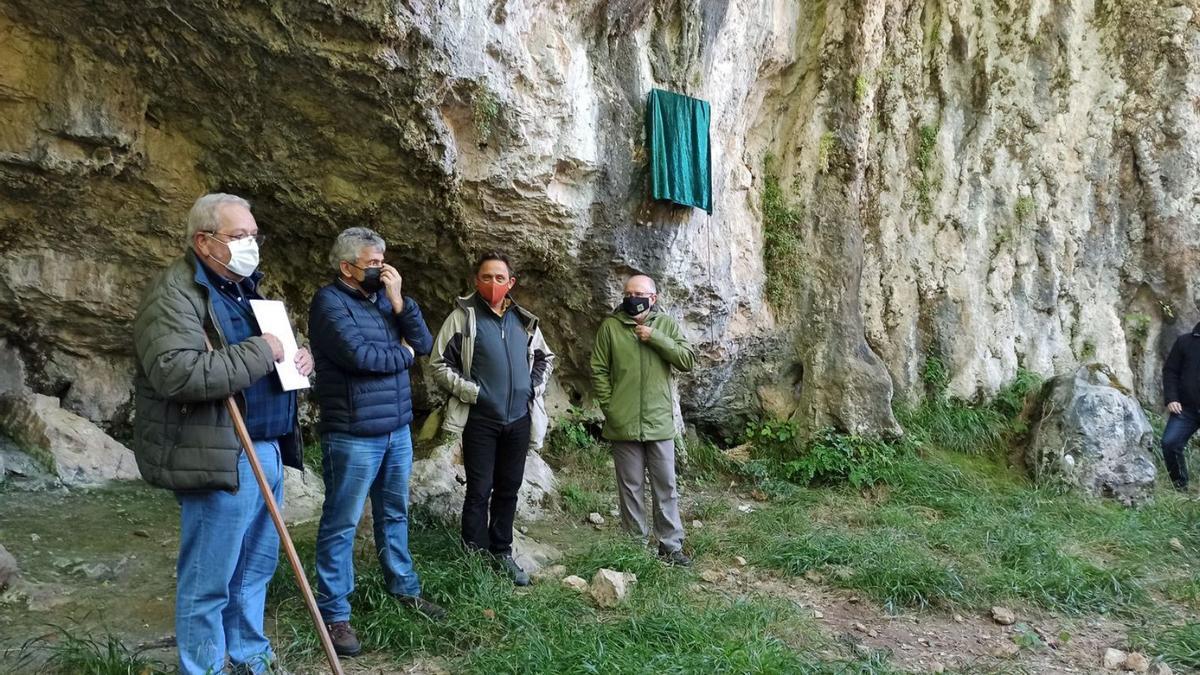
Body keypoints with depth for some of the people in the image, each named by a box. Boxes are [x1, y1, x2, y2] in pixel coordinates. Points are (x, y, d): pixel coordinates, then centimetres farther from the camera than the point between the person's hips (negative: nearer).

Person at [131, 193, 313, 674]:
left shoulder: (246, 288, 17)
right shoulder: (175, 295, -12)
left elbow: (275, 354, 30)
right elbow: (177, 373, -28)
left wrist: (298, 358, 6)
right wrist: (260, 352, -21)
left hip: (267, 449, 9)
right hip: (219, 458, -9)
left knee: (256, 567, 18)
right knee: (209, 581, 2)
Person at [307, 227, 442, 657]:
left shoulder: (383, 298, 11)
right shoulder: (330, 302, -11)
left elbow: (424, 344, 5)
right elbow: (358, 355, -24)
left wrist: (399, 301, -8)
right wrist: (402, 355, -6)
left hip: (397, 430, 7)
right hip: (353, 435, -7)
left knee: (395, 515, 18)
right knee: (341, 524, 3)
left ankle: (404, 588, 33)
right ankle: (334, 613, 14)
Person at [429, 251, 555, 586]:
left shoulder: (524, 320, 8)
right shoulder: (463, 316, -6)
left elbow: (545, 357, 22)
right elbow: (439, 363, -6)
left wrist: (535, 386, 6)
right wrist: (470, 391, -13)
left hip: (519, 419, 5)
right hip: (481, 419, -4)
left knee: (508, 490, 13)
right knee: (479, 491, 1)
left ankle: (502, 552, 26)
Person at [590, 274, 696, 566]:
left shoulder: (666, 324, 3)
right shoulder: (610, 326, -1)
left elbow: (688, 360, -7)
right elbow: (598, 371, 1)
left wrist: (655, 338, -15)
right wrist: (609, 406, -5)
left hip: (660, 422, 1)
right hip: (623, 424, -1)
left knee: (666, 486, 8)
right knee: (630, 487, 8)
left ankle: (671, 545, 19)